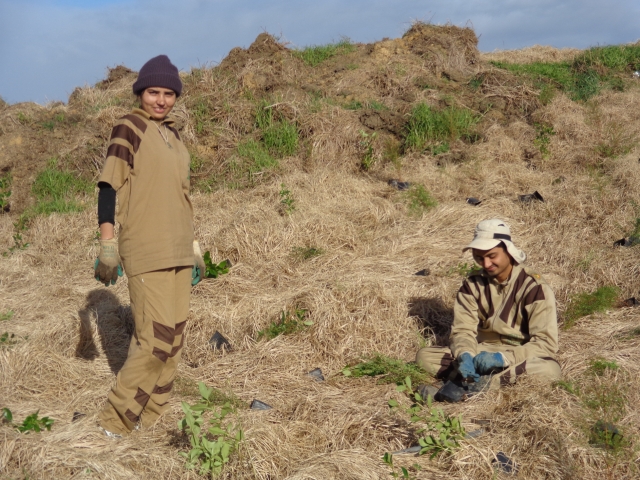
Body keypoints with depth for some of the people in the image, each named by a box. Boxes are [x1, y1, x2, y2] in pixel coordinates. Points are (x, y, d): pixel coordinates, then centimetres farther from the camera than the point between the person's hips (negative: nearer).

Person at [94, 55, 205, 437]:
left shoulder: (174, 136, 16)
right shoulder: (129, 129, -5)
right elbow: (109, 186, -11)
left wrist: (194, 248, 21)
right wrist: (108, 245, -18)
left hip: (178, 251, 7)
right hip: (146, 251, -7)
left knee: (174, 340, 8)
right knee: (156, 339, -10)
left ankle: (153, 418, 19)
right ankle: (116, 421, 4)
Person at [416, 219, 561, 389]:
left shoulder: (534, 288, -9)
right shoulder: (472, 285, 3)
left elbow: (546, 343, -15)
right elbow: (462, 330, -3)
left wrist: (502, 358, -29)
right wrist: (465, 355, -27)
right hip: (481, 354, 3)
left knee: (549, 369, -38)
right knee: (424, 356, -19)